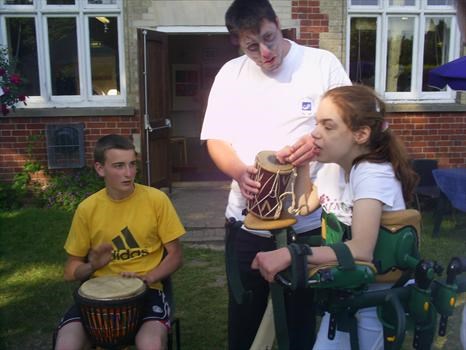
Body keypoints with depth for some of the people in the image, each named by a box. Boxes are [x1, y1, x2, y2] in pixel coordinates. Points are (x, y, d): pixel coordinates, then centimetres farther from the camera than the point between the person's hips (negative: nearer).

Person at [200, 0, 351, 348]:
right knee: (243, 317, 17)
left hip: (309, 222, -2)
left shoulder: (322, 63, -3)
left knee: (302, 318, 13)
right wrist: (239, 172, -16)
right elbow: (216, 139, 5)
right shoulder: (230, 74, 4)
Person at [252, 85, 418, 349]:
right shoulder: (332, 167, 3)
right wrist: (302, 167, 2)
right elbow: (304, 208, 16)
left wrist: (289, 254, -40)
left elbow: (361, 250, -35)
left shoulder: (372, 174, -23)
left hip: (380, 294, -7)